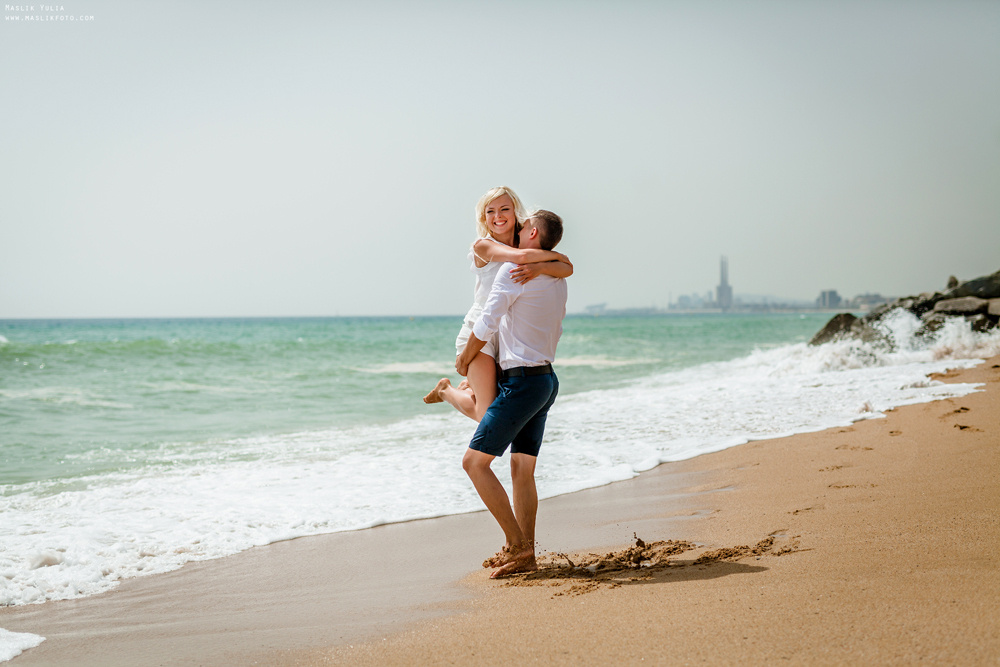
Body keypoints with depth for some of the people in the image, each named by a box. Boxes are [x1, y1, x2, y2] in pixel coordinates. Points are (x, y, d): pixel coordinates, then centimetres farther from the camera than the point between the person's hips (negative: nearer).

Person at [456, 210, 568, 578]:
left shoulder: (514, 270, -13)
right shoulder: (557, 280, 14)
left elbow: (486, 325, -11)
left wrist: (465, 359, 7)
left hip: (522, 380, -9)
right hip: (547, 378, 9)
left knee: (475, 461, -7)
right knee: (522, 469, 10)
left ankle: (517, 544, -9)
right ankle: (525, 555, 10)